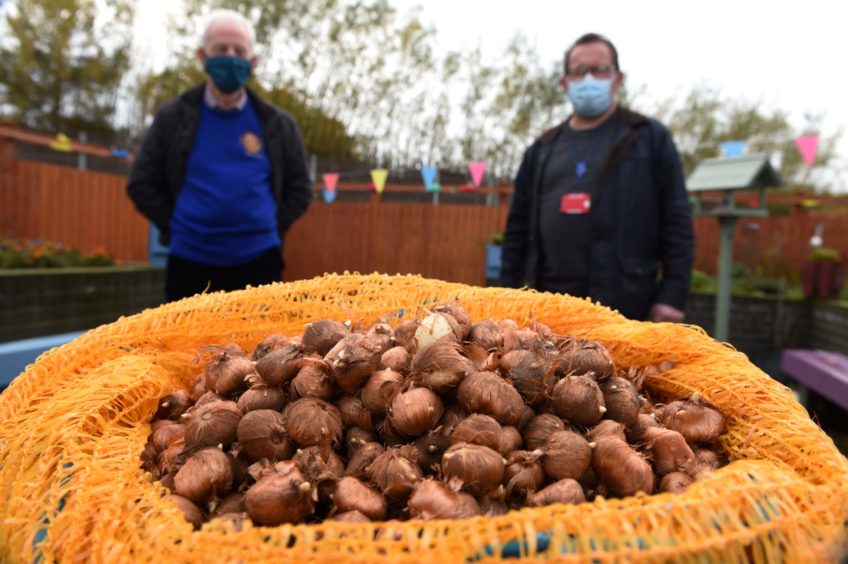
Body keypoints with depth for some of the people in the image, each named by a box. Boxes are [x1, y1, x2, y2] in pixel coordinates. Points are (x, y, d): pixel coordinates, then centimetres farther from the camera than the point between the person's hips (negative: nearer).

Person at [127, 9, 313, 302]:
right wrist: (174, 227, 2)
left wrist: (272, 228, 3)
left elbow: (299, 189, 10)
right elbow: (142, 184, 9)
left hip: (258, 261, 0)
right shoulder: (174, 117, 4)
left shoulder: (277, 123, 4)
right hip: (189, 261, 1)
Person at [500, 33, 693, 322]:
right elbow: (518, 227, 13)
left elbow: (676, 220, 0)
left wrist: (672, 293, -9)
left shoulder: (650, 137, 6)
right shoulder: (542, 149, 15)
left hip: (619, 305, -3)